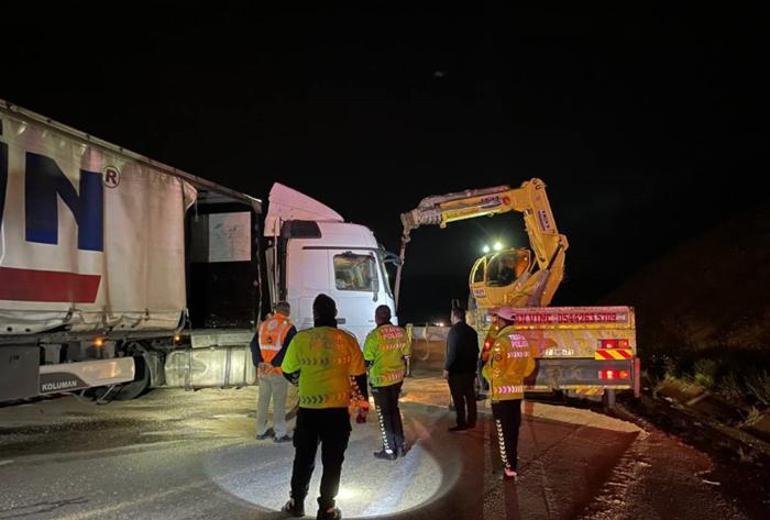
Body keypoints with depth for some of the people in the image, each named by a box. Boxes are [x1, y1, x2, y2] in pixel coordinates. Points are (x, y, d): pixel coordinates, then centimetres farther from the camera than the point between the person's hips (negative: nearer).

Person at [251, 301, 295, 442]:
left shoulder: (263, 325, 9)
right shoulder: (288, 327, -8)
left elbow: (254, 345, 5)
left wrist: (259, 362, -3)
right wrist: (274, 363, -13)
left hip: (262, 371, 5)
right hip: (278, 371, -5)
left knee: (263, 400, 15)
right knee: (279, 402, 2)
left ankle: (261, 431, 24)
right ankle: (280, 434, 6)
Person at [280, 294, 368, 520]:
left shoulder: (300, 338, -4)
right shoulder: (347, 340, -5)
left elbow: (288, 372, 6)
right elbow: (359, 375, 0)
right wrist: (364, 402, 12)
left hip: (308, 408, 1)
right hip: (337, 408, -1)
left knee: (304, 457, 17)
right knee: (332, 460, 11)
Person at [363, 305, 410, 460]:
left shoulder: (374, 335, -18)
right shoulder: (401, 332, 0)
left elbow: (367, 361, -13)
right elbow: (406, 356, 7)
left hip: (380, 380, -6)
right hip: (397, 378, 6)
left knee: (384, 414, 7)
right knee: (394, 410, 20)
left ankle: (389, 450, 14)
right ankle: (400, 446, 26)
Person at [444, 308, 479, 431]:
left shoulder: (454, 330, -14)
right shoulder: (472, 331, 10)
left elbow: (452, 352, -19)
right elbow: (476, 350, 14)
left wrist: (447, 368, -14)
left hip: (456, 371, -8)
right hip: (470, 370, 8)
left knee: (458, 398, -3)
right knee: (470, 396, 12)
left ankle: (461, 423, -1)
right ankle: (471, 421, 19)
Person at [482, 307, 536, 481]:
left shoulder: (501, 341, -19)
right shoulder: (522, 339, 4)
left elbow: (493, 370, -20)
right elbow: (529, 366, 10)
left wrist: (485, 369, 0)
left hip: (502, 392, -7)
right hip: (518, 391, 7)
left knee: (504, 431, 1)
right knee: (513, 429, 19)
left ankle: (510, 468, 3)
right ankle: (513, 459, 30)